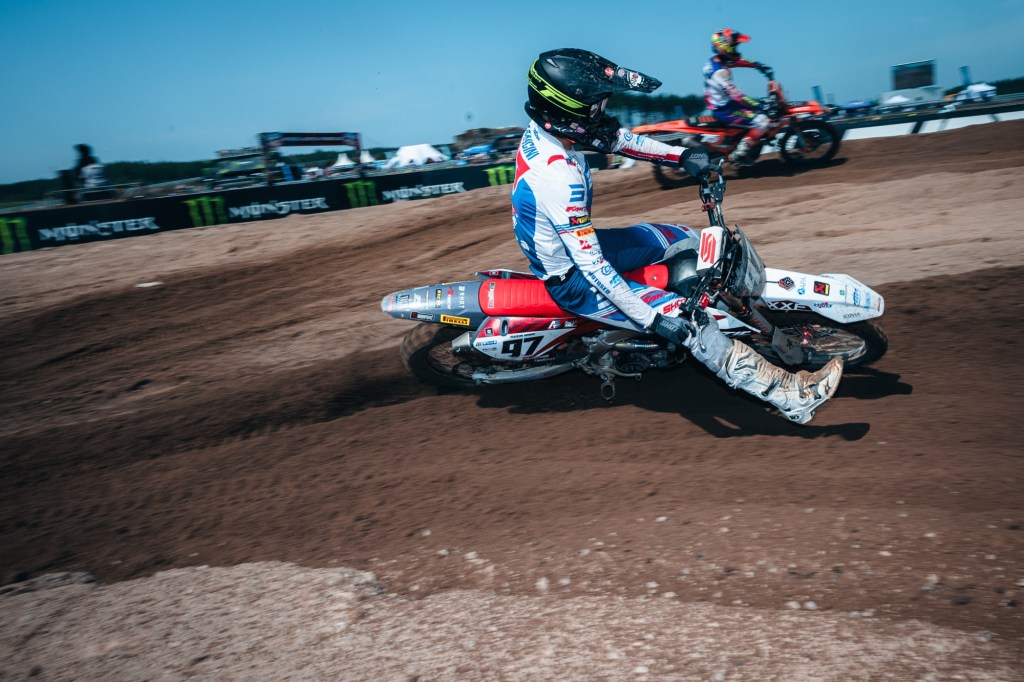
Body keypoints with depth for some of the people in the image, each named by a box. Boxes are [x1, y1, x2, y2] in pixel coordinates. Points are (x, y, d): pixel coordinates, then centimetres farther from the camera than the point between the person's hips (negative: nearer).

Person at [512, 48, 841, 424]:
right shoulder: (559, 179, -35)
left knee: (688, 241, 13)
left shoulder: (543, 128, -9)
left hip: (573, 243, 10)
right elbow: (591, 265, -33)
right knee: (690, 322, -15)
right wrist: (652, 319, -28)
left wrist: (681, 156, -5)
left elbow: (618, 138, 3)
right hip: (573, 280, -9)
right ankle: (791, 396, -6)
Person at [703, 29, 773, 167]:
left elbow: (736, 61, 21)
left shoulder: (714, 61, 3)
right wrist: (757, 105, -26)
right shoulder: (720, 72, -26)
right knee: (762, 121, -17)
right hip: (724, 111, -10)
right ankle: (739, 154, -11)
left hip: (717, 105, 10)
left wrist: (757, 65, 18)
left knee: (758, 107, 24)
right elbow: (736, 95, -29)